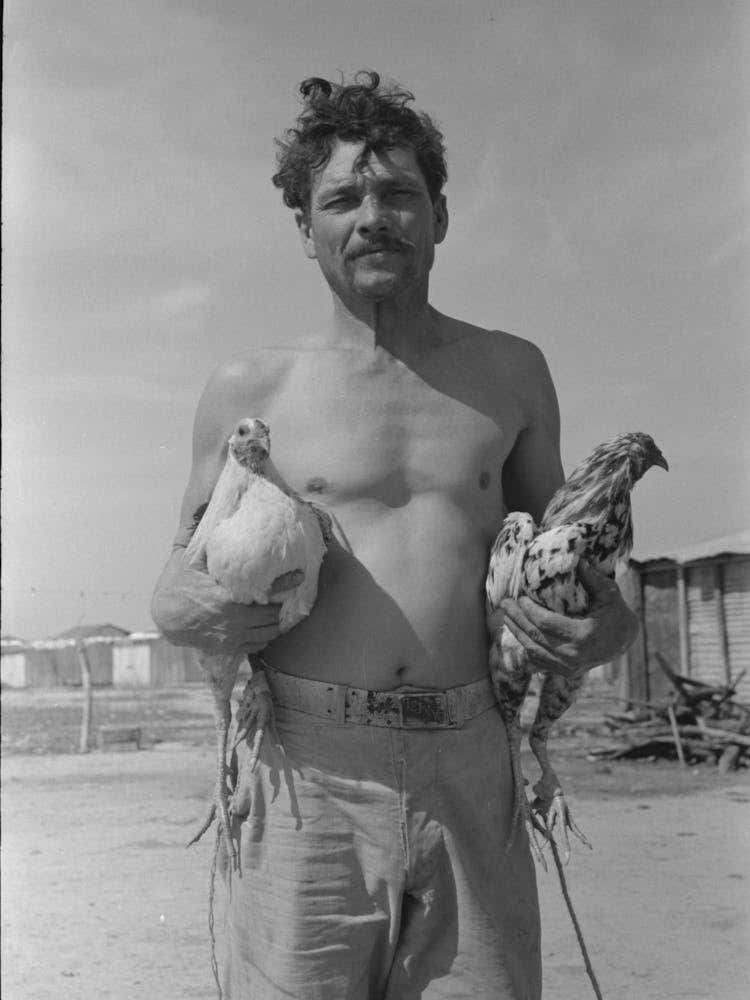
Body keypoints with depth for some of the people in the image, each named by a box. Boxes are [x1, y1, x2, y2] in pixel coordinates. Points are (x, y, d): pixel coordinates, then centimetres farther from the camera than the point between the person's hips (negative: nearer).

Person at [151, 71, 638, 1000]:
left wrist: (611, 622, 0)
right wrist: (190, 611, -10)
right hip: (310, 772, -2)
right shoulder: (249, 387, 5)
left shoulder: (511, 373, 11)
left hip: (472, 777, 2)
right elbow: (180, 581, 13)